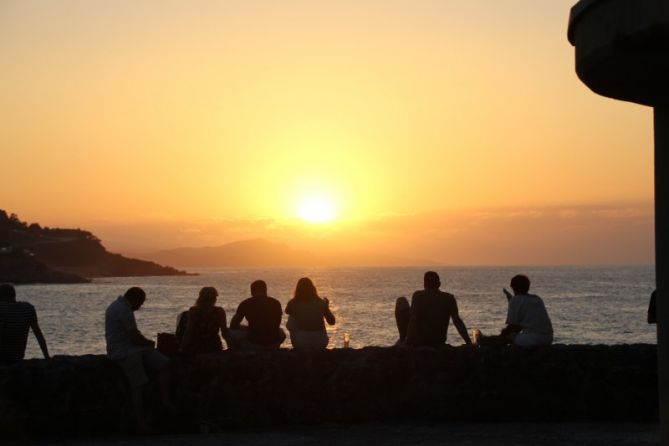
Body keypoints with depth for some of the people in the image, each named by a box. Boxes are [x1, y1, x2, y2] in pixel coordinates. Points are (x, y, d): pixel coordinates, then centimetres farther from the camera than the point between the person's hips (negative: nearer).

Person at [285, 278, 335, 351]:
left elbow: (287, 312, 17)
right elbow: (332, 322, 8)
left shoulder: (293, 303, -8)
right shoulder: (321, 303, -5)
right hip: (320, 344, 2)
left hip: (300, 345, -2)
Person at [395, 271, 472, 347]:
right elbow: (457, 321, -9)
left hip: (416, 341, -3)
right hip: (438, 343, 3)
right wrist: (469, 343, -9)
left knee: (402, 301, 15)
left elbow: (414, 320, -17)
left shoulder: (418, 296, -9)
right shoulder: (449, 298, -1)